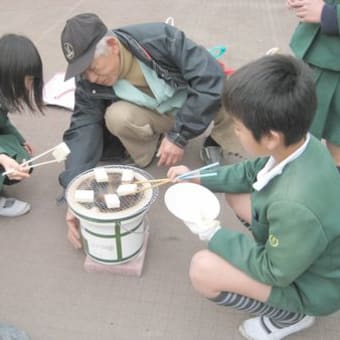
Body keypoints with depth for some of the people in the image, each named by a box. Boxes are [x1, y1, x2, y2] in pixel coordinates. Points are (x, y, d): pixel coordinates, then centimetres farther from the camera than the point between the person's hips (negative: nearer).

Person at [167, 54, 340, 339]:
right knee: (235, 193, 8)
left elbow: (274, 272, -25)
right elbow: (253, 172, 2)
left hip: (311, 287, -7)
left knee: (203, 268, -20)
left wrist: (215, 235, -17)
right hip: (292, 248, 7)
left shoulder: (296, 207, -43)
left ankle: (289, 315, 2)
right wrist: (199, 177, 0)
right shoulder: (300, 142, -19)